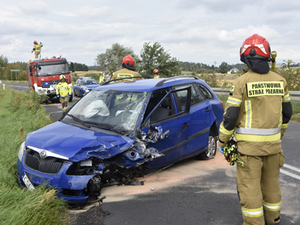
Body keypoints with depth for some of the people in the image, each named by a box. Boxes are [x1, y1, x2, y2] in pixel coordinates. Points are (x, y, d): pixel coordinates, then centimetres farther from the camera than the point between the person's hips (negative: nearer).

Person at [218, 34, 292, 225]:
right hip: (273, 143, 6)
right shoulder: (279, 81, 3)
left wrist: (222, 141, 1)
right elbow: (287, 112, 12)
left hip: (249, 144, -5)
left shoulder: (242, 82, -12)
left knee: (249, 185, 5)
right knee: (271, 181, 20)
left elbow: (230, 116, -13)